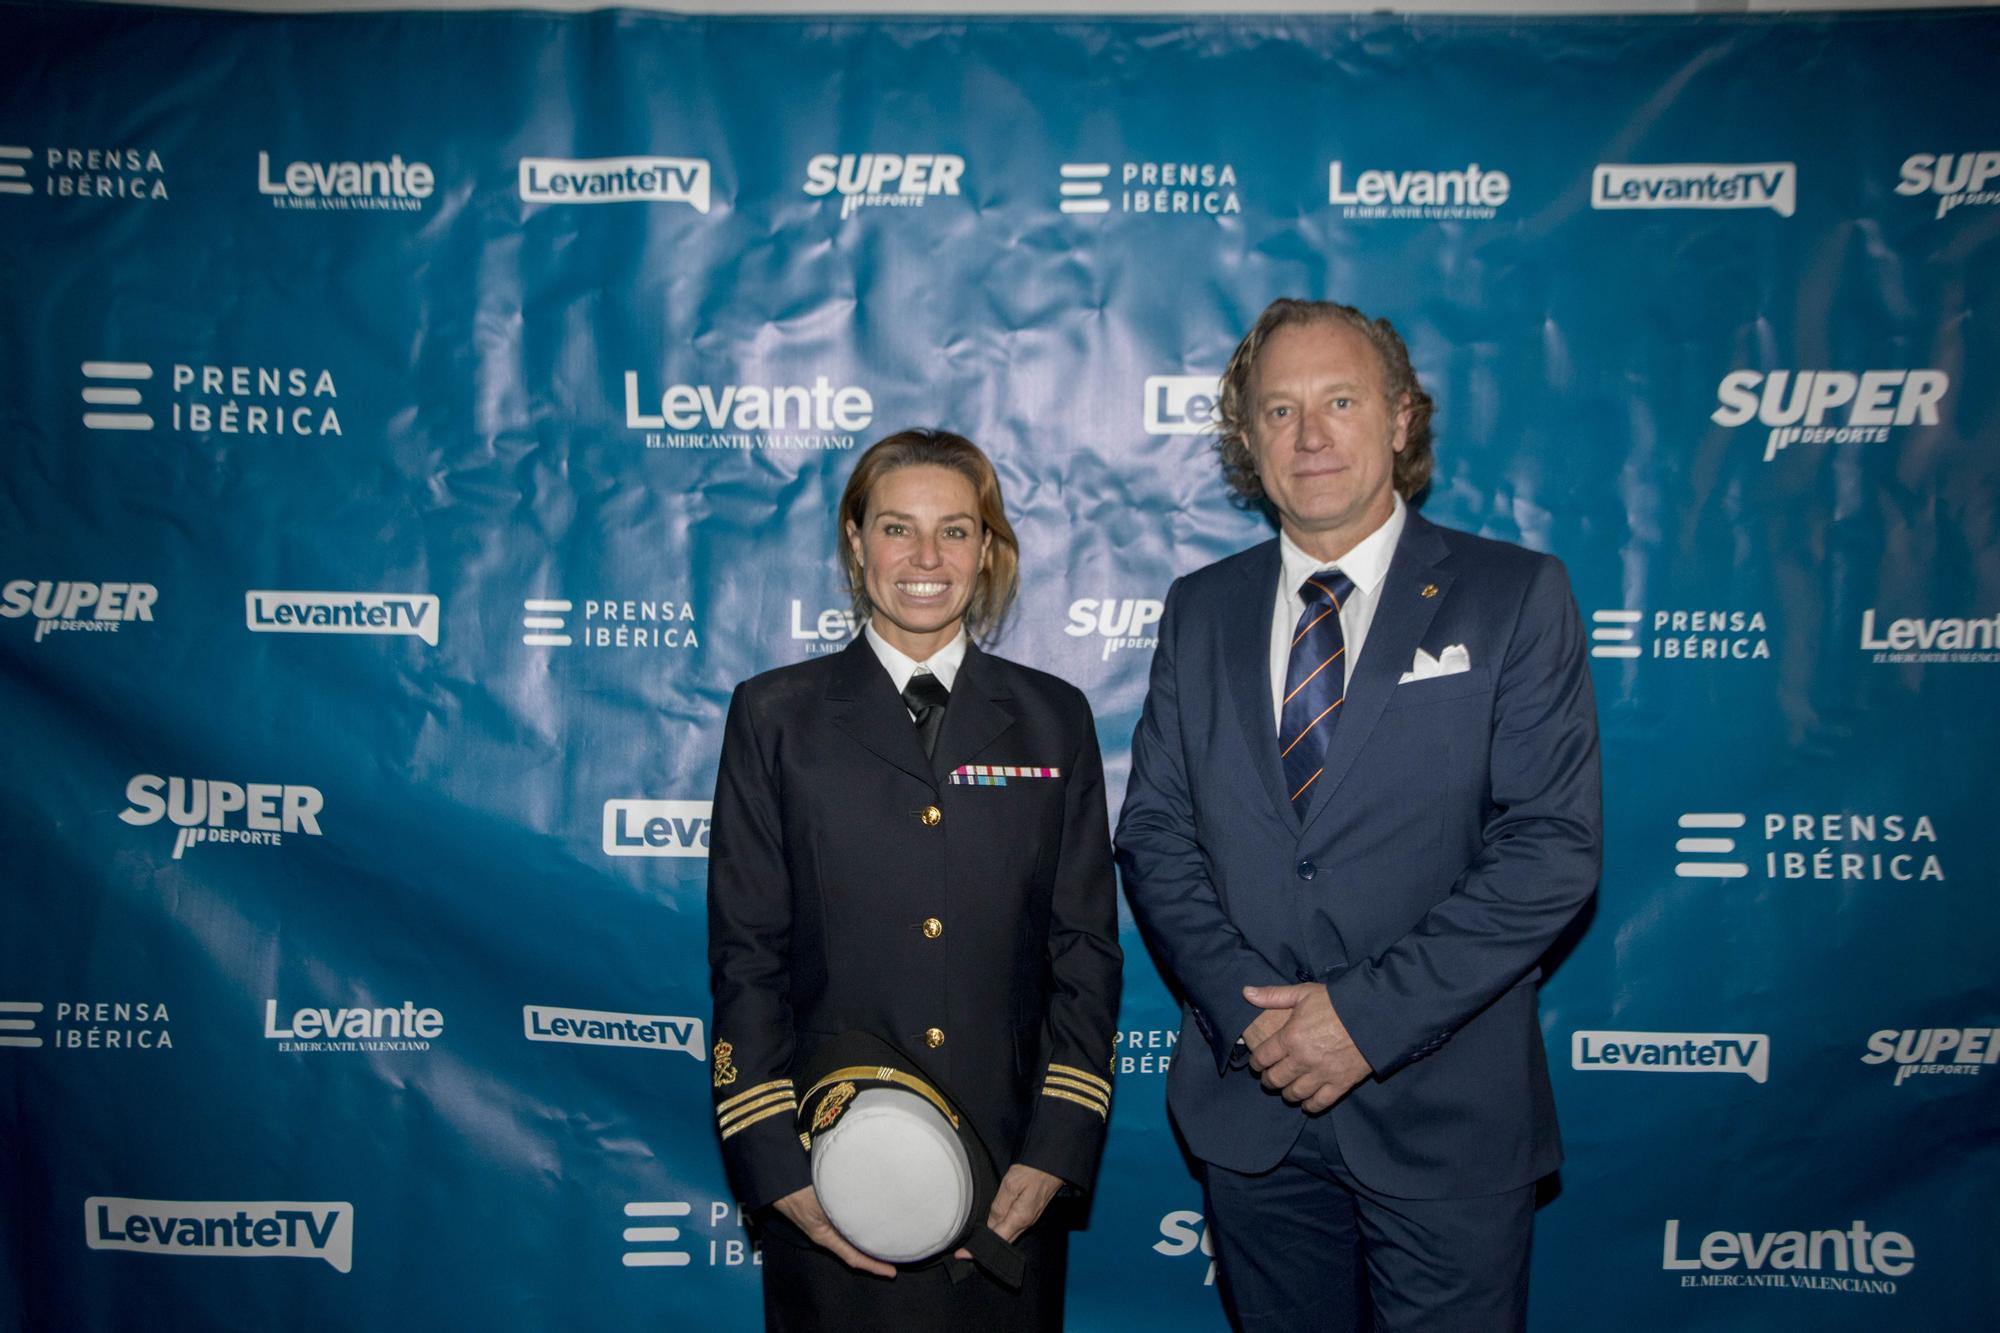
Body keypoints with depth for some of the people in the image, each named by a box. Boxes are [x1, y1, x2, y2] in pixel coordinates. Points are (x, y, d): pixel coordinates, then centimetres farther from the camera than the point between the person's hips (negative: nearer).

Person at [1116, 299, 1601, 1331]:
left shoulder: (1515, 597, -4)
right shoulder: (1200, 610, 6)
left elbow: (1554, 844, -11)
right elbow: (1153, 829, 3)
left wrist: (1370, 1014, -17)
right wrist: (1245, 1010, -11)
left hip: (1443, 1117, -3)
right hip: (1249, 1103, 3)